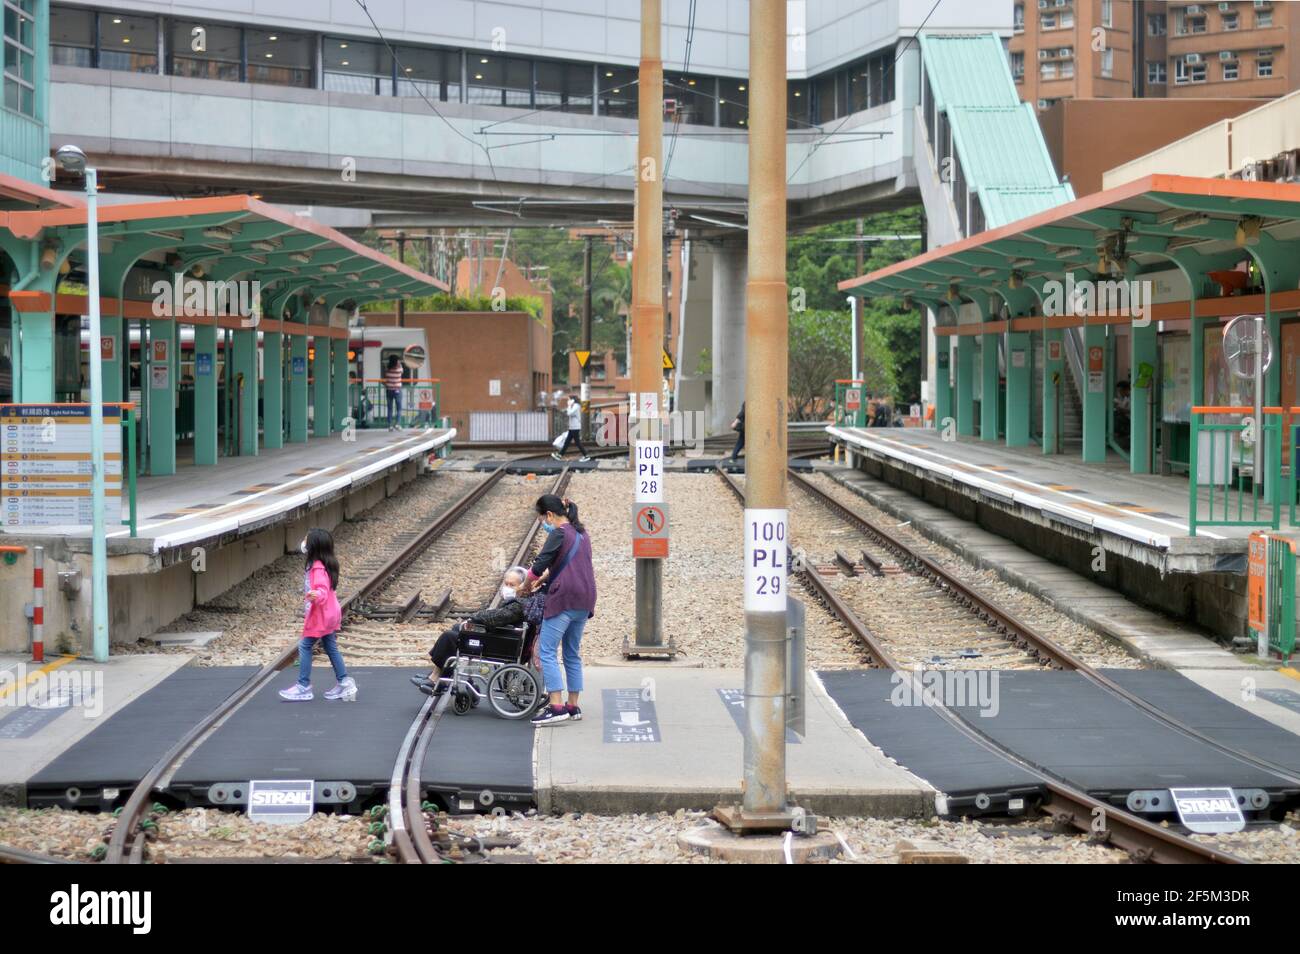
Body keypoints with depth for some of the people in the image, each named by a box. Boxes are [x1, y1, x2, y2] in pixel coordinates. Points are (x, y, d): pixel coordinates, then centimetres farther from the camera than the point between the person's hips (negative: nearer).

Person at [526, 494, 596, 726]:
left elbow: (539, 565, -13)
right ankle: (573, 706, 16)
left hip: (564, 600, -9)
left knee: (547, 652, -8)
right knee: (572, 653, 14)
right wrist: (543, 579, 26)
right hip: (584, 601, 9)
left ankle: (557, 707, -16)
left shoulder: (559, 533, -9)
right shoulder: (581, 534, 18)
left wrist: (527, 586, 3)